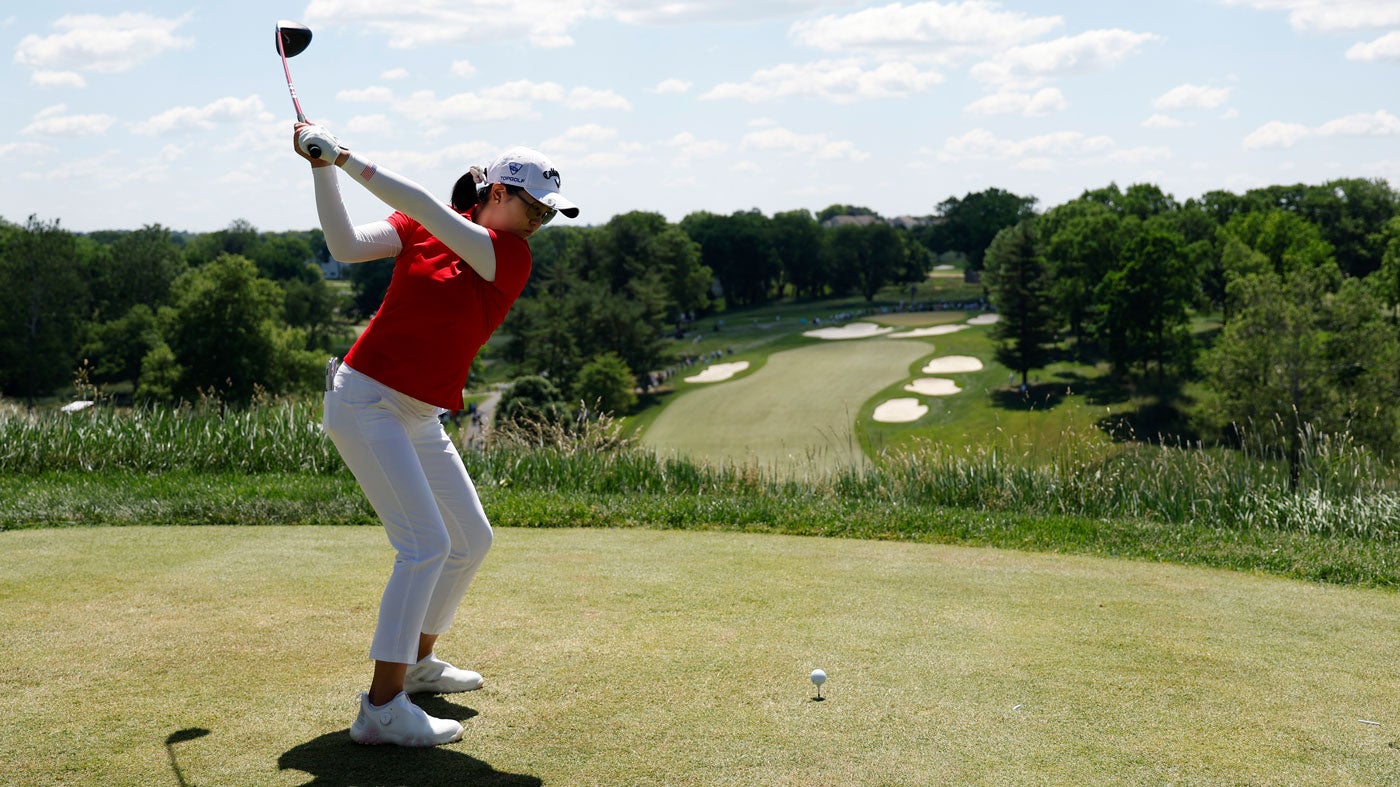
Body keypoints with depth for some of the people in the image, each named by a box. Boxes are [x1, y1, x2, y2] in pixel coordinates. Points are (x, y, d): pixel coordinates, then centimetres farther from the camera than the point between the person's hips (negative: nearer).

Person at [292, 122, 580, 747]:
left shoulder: (513, 257, -3)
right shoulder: (417, 226, -4)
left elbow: (429, 211, -17)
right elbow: (348, 247, -14)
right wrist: (323, 169, -20)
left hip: (421, 419, 6)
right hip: (365, 400, -6)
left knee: (472, 540, 13)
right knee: (426, 543, -18)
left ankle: (416, 660, 33)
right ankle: (382, 707, -16)